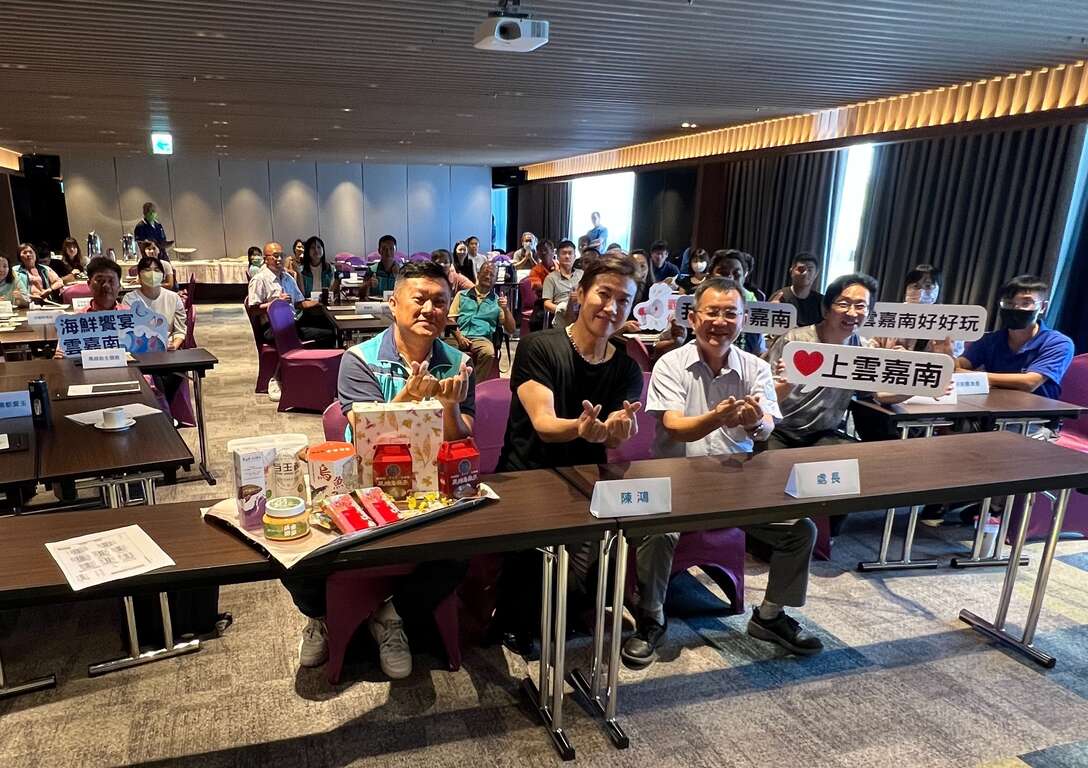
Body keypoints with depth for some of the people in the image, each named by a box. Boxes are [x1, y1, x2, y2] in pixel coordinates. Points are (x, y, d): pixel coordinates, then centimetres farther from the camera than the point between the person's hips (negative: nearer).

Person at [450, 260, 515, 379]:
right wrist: (459, 336, -8)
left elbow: (511, 331, 13)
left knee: (489, 353, -36)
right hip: (460, 337, 0)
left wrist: (506, 309, -3)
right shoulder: (462, 295, 20)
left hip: (481, 339, 0)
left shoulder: (497, 301, 19)